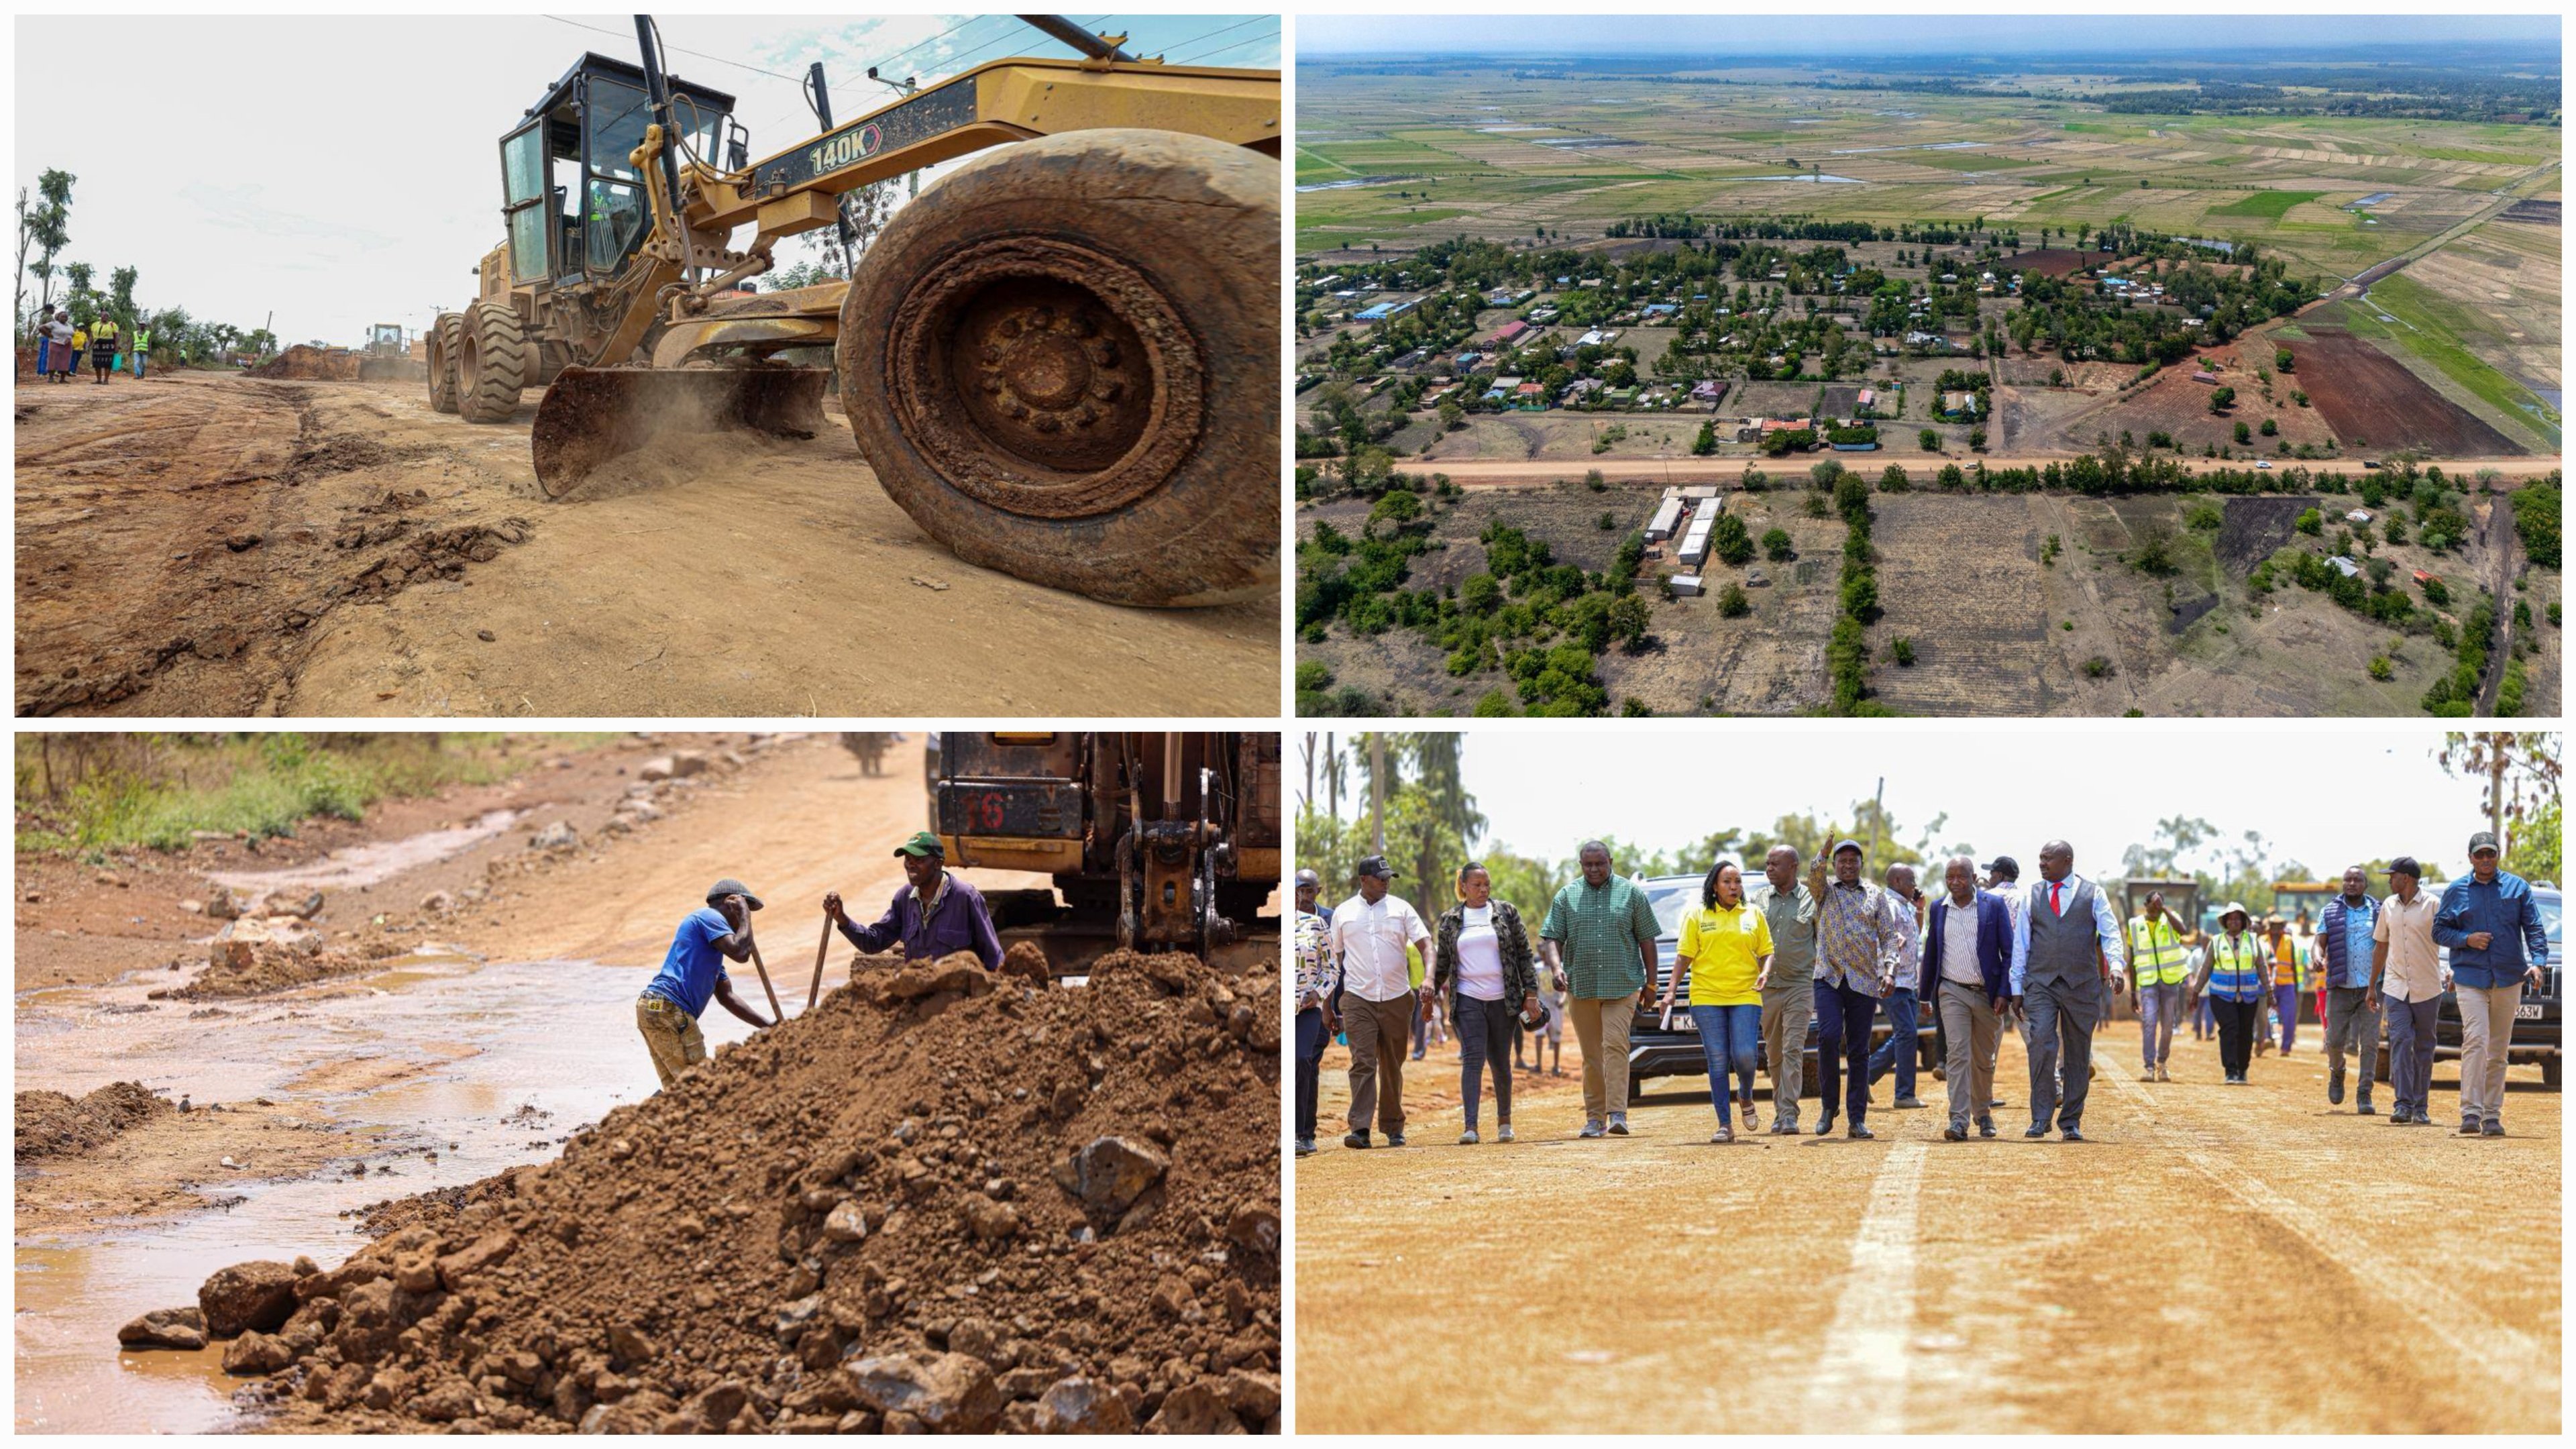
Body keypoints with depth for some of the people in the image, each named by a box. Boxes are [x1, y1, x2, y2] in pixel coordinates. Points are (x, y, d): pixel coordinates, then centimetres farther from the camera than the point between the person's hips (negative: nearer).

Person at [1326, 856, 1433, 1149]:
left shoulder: (1401, 908, 6)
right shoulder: (1343, 912, 7)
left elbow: (1425, 944, -3)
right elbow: (1334, 957, 11)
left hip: (1397, 998, 1)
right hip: (1358, 999, -1)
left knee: (1392, 1066, 8)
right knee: (1362, 1063, -11)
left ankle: (1393, 1127, 18)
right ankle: (1360, 1128, -16)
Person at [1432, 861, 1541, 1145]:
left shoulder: (1506, 913, 5)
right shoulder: (1450, 920, 7)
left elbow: (1524, 954, 6)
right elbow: (1442, 961, 15)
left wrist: (1530, 992, 0)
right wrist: (1430, 993, 12)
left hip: (1503, 1000, 1)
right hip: (1468, 1000, 0)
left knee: (1500, 1062, 8)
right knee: (1473, 1059, -12)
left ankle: (1504, 1120, 28)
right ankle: (1471, 1127, -17)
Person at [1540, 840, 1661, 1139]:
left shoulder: (1631, 893, 5)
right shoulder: (1566, 896, 8)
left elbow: (1646, 939, 7)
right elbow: (1551, 938, 3)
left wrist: (1651, 981, 4)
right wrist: (1557, 967, -16)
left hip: (1622, 985, -2)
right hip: (1581, 987, 2)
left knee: (1616, 1045, -14)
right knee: (1591, 1055, 6)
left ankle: (1618, 1114, -17)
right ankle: (1594, 1117, 11)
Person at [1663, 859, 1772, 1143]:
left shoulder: (1754, 915, 13)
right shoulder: (1697, 917, 9)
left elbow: (1767, 952, 14)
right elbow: (1684, 955, 7)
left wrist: (1765, 972, -7)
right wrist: (1670, 990, -2)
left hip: (1745, 996, 0)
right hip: (1707, 997, 0)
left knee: (1744, 1055, -13)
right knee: (1718, 1062, -2)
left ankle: (1746, 1097, 20)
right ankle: (1725, 1124, 4)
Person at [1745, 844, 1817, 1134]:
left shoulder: (1812, 900, 1)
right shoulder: (1755, 899, 9)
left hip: (1799, 985, -3)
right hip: (1766, 987, 3)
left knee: (1793, 1050, -11)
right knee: (1774, 1054, 8)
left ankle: (1788, 1115, -14)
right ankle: (1780, 1112, 19)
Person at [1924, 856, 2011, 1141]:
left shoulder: (1994, 905, -2)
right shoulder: (1938, 909, 7)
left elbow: (2009, 953, -2)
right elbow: (1931, 953, 15)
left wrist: (2004, 992, -10)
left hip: (1988, 994, -1)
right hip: (1952, 992, 1)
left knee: (1983, 1060, 11)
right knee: (1957, 1055, -12)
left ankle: (1983, 1113, 30)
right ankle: (1958, 1120, -16)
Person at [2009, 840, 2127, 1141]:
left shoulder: (2093, 894, 6)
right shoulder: (2032, 895, 11)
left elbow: (2111, 934, -3)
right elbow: (2020, 942, 11)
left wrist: (2116, 965, -22)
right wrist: (2016, 986, 6)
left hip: (2082, 985, 0)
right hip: (2040, 983, 0)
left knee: (2078, 1054, 4)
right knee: (2042, 1043, -18)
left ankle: (2071, 1122, 14)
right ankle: (2041, 1117, -12)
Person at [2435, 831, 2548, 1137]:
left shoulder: (2518, 887, 9)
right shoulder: (2455, 891, 8)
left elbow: (2534, 928, 4)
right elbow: (2439, 931, 10)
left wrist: (2537, 962, -11)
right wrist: (2467, 939, -9)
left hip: (2509, 979, 2)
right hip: (2470, 978, -1)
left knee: (2498, 1051, 5)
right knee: (2475, 1041, -17)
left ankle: (2492, 1116, 10)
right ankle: (2470, 1113, -20)